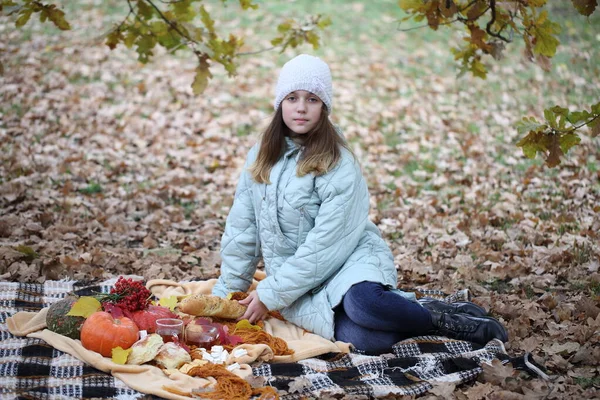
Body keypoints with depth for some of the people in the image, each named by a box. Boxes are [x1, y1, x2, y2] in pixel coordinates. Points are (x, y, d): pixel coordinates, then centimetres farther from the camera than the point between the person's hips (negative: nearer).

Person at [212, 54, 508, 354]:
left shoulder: (338, 166, -12)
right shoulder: (260, 157, 5)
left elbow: (326, 245, -17)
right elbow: (242, 228, 11)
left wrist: (270, 295, -14)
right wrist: (226, 291, 12)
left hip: (352, 260, -3)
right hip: (297, 279, 3)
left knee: (362, 302, -40)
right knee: (363, 339, -30)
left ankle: (441, 317, -12)